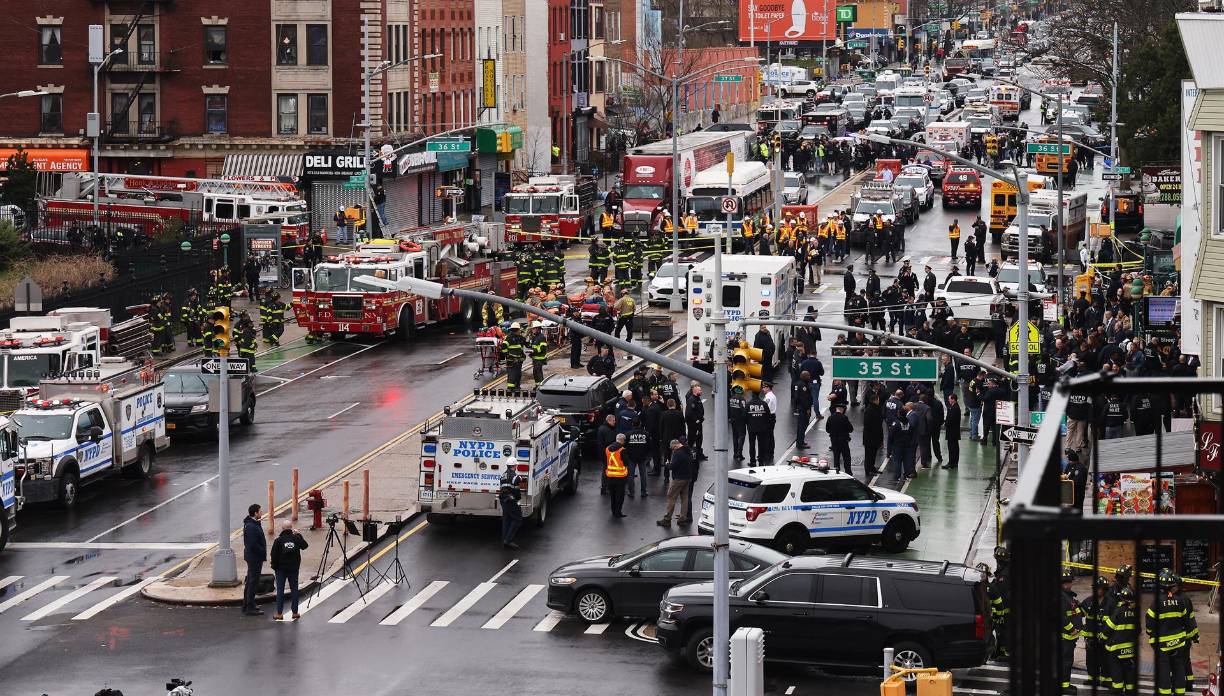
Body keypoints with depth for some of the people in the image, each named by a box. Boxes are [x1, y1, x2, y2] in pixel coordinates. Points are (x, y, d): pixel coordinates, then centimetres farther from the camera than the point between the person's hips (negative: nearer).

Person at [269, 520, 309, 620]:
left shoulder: (278, 540, -10)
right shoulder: (296, 538, -4)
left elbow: (274, 555, -9)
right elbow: (305, 546, 13)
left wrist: (274, 566, 3)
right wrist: (298, 535, 15)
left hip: (281, 568, -2)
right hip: (294, 568, 2)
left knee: (280, 590, 2)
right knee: (294, 589, 9)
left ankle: (279, 613, 0)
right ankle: (295, 612, 10)